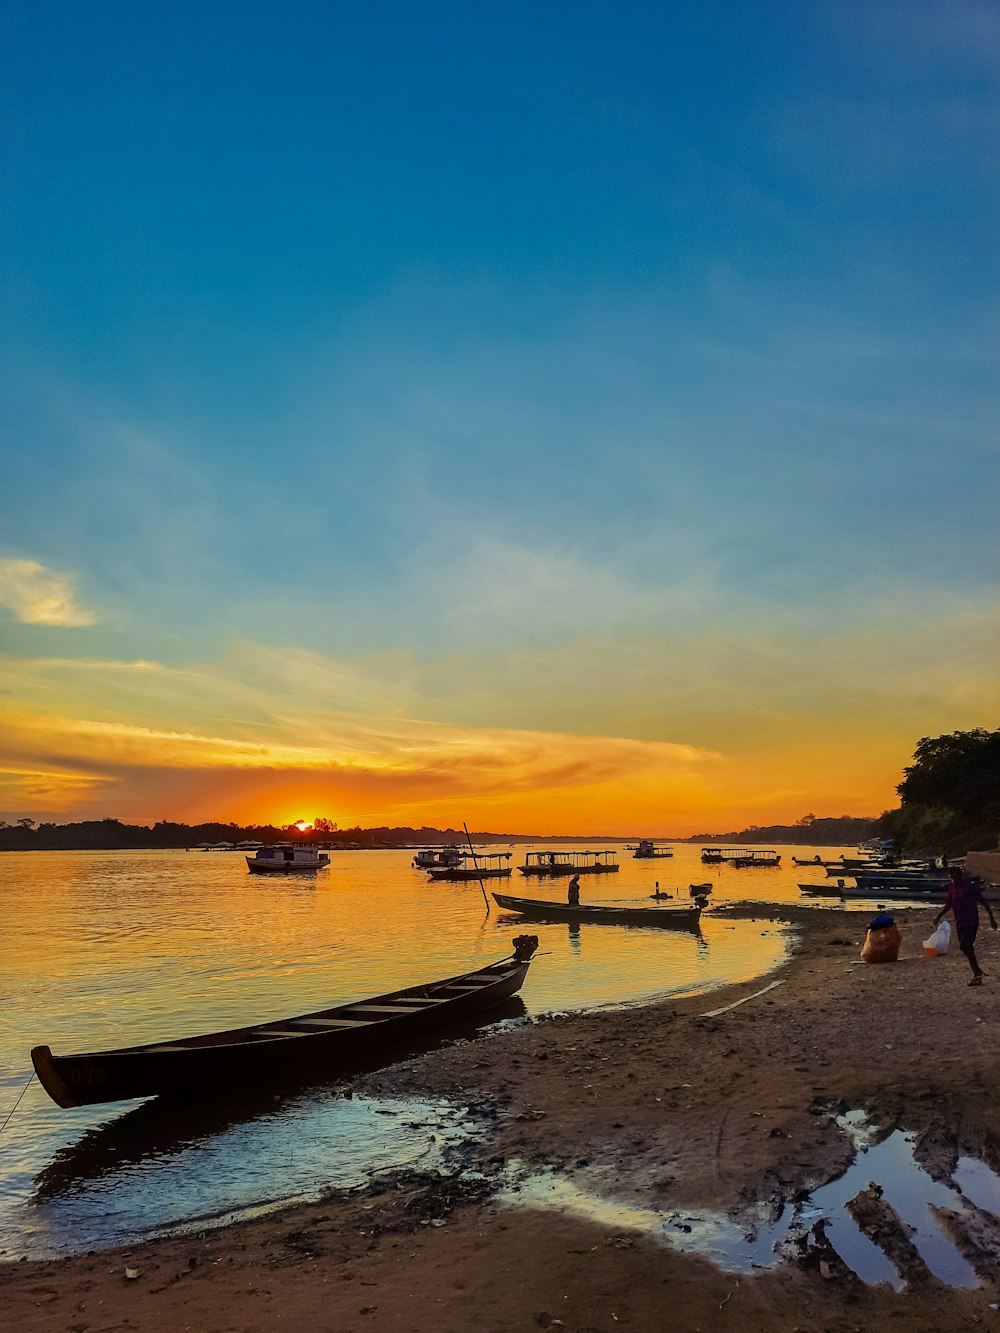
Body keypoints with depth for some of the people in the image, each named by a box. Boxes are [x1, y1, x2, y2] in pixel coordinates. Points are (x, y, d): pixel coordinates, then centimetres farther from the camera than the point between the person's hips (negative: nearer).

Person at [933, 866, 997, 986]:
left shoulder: (971, 887, -11)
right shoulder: (952, 888, 7)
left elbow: (983, 902, -6)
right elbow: (949, 904, 18)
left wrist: (991, 918, -7)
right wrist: (939, 917, 10)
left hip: (971, 922, -7)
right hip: (959, 923, 7)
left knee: (965, 946, -17)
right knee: (967, 948, 8)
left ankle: (977, 972, -7)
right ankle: (977, 973, 18)